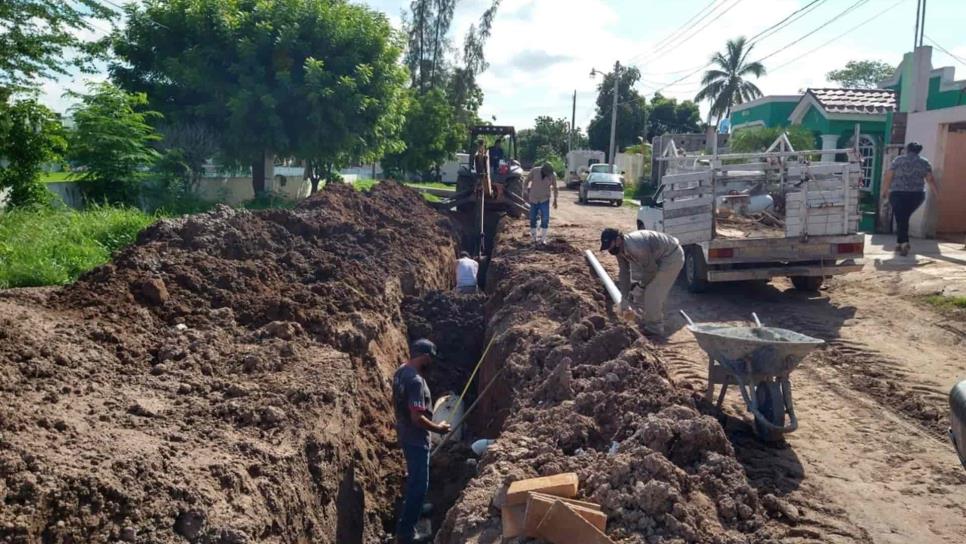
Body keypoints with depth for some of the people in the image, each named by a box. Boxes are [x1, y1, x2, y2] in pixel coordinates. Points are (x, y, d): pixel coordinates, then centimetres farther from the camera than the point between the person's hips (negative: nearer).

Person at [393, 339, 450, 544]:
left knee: (414, 478, 29)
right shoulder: (415, 380, -30)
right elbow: (417, 418, -30)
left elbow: (396, 403, 13)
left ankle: (414, 507, 50)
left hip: (405, 434, 10)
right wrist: (438, 428, -16)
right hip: (416, 439, -10)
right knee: (419, 484, 1)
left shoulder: (401, 371, 1)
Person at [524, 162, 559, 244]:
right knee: (533, 218, 6)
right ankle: (533, 237, 21)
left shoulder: (552, 175, -11)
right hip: (533, 199, 0)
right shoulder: (534, 171, -15)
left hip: (544, 200, 0)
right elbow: (527, 181, -1)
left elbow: (554, 188, 4)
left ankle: (543, 238, 0)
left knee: (545, 219, -9)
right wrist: (525, 192, 0)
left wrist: (555, 200, 8)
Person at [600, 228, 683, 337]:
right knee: (656, 291, 18)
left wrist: (642, 284, -3)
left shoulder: (635, 248, -35)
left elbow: (651, 269, -22)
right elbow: (624, 274, 2)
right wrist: (624, 301, 2)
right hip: (660, 257, 9)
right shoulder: (619, 250, -6)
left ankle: (653, 329, 4)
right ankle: (655, 324, 34)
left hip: (672, 256, -9)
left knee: (652, 292, -8)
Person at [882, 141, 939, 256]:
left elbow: (889, 176, 1)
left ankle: (904, 243, -17)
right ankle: (899, 243, 21)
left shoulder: (899, 160, 2)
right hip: (917, 195, 2)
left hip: (898, 194, -2)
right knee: (905, 217, 20)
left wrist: (886, 189, 15)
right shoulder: (924, 162, 7)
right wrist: (938, 193, 3)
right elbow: (930, 179, -1)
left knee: (900, 219, 1)